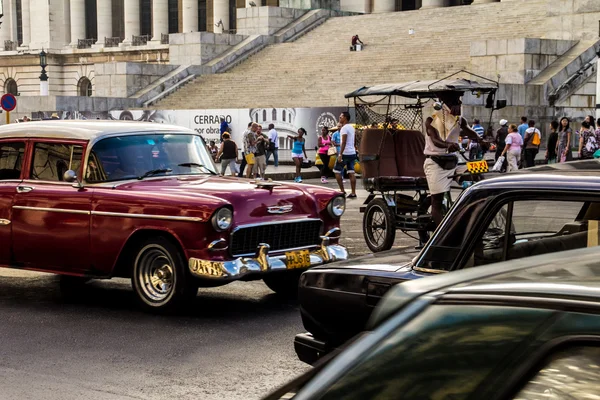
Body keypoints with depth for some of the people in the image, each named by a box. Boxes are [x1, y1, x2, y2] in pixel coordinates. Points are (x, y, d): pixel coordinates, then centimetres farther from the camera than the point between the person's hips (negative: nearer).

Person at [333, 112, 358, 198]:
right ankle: (353, 193, 2)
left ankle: (342, 191, 0)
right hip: (352, 153, 8)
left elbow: (344, 142, -20)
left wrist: (340, 154, -22)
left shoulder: (344, 128, -13)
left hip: (345, 153, -8)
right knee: (351, 173, 5)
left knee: (337, 171, 2)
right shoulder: (351, 127, 15)